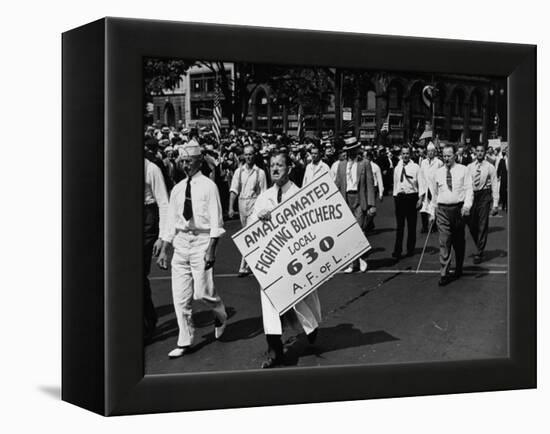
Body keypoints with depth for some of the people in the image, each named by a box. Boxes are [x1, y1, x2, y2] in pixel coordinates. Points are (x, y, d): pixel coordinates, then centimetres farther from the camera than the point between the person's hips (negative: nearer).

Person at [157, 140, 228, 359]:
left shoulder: (208, 186, -6)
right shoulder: (177, 189, 10)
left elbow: (216, 221, -10)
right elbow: (171, 221, 14)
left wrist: (211, 249, -18)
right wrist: (164, 249, 10)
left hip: (202, 240, -5)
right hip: (180, 241, 5)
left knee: (202, 292, -8)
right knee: (180, 296, 4)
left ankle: (220, 315, 26)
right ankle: (184, 341, 14)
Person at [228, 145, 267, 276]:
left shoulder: (260, 172, -2)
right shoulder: (238, 171, 6)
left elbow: (263, 194, 0)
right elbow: (234, 190, 2)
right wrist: (231, 208, -7)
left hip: (254, 204, -4)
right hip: (242, 203, 4)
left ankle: (243, 267, -12)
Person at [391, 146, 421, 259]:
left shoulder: (415, 167, -2)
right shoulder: (397, 168, 10)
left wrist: (420, 198, -8)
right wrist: (395, 196, 12)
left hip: (412, 196, -3)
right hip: (399, 196, 3)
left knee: (411, 225, 5)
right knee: (400, 225, 1)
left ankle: (410, 249, 16)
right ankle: (397, 251, -1)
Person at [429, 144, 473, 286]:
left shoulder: (463, 170, 2)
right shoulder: (438, 173, 10)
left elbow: (469, 189, -5)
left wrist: (467, 205, -21)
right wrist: (432, 211, 16)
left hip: (458, 208, -1)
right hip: (442, 209, 1)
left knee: (459, 242, 12)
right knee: (444, 242, -8)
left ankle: (459, 269, 31)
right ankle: (444, 273, -8)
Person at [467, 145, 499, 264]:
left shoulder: (490, 167, -1)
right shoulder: (469, 167, 8)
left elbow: (494, 186, -2)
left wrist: (495, 204, -7)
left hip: (484, 196, -3)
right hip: (471, 195, 3)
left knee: (482, 226, -2)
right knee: (471, 224, 8)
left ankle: (479, 254, 5)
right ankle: (479, 247, 31)